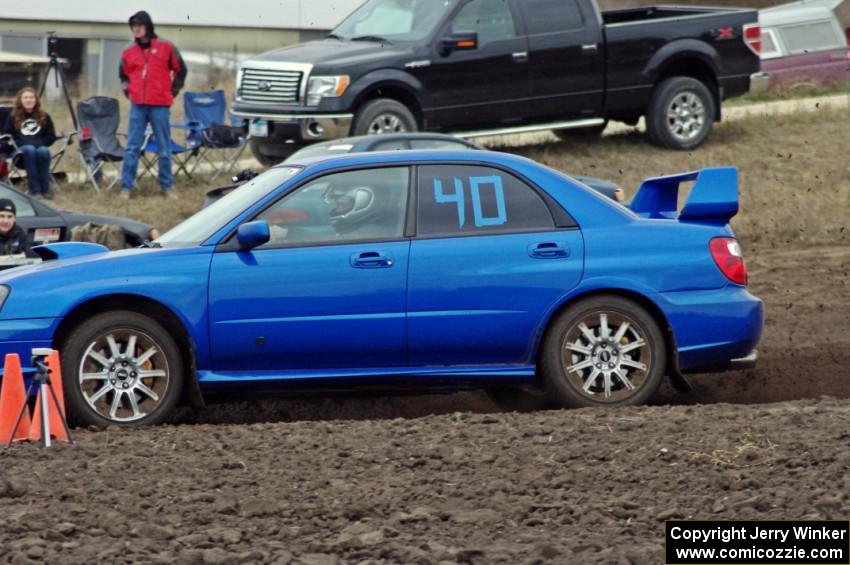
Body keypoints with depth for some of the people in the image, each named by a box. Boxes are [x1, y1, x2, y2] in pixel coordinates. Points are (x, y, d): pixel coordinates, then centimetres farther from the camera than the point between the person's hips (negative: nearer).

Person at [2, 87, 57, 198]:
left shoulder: (44, 116, 13)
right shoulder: (13, 117, 10)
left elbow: (51, 136, 8)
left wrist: (39, 143, -10)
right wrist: (19, 143, -12)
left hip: (40, 147, 1)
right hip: (21, 151, -1)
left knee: (43, 151, -36)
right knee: (30, 150, -37)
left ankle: (45, 188, -30)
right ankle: (34, 189, -40)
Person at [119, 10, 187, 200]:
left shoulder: (165, 48, 0)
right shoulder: (129, 52, 7)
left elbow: (180, 70, 9)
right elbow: (123, 75, 24)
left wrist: (172, 91, 5)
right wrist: (127, 90, 10)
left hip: (160, 105, -2)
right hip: (137, 106, 2)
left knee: (164, 148, 4)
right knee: (132, 147, 0)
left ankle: (166, 186, 12)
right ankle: (126, 186, 2)